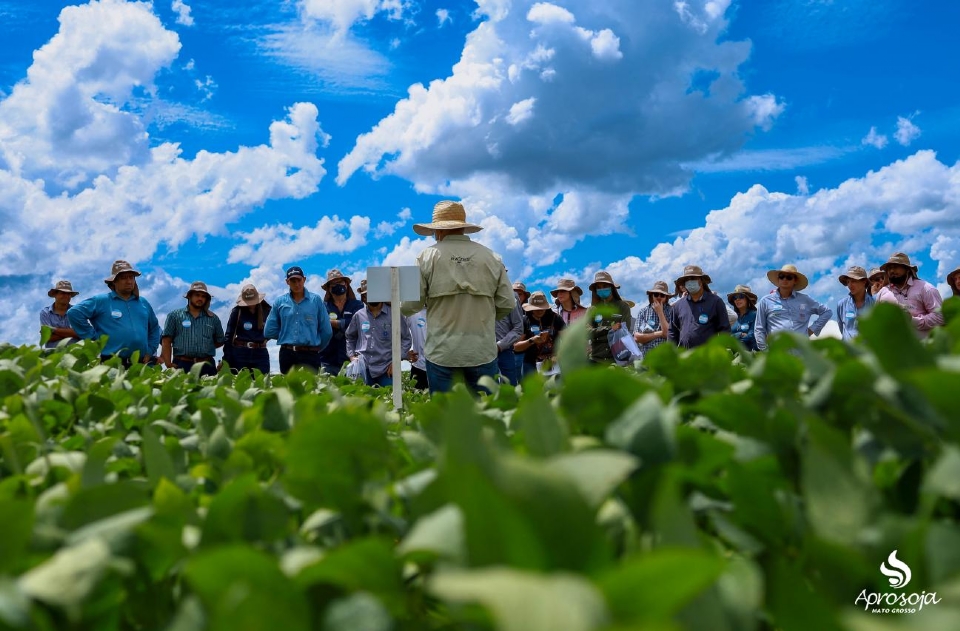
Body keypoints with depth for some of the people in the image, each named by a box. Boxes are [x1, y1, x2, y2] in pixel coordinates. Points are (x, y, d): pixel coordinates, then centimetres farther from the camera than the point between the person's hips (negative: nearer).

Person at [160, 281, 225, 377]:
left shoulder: (213, 318, 14)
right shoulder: (175, 315, 8)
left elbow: (220, 341, 21)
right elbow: (166, 340, 2)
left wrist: (205, 348, 10)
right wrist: (168, 363, -7)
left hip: (207, 366, 2)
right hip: (181, 365, -2)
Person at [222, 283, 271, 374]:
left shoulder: (266, 310, 3)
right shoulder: (237, 311, 0)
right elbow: (229, 335, 2)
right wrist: (227, 359, -2)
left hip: (260, 354, 1)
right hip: (240, 354, -1)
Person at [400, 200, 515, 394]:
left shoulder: (428, 257, -4)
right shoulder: (491, 258, 1)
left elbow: (410, 304, -5)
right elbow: (507, 304, 2)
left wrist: (399, 307, 19)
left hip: (441, 352, -1)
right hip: (483, 352, 2)